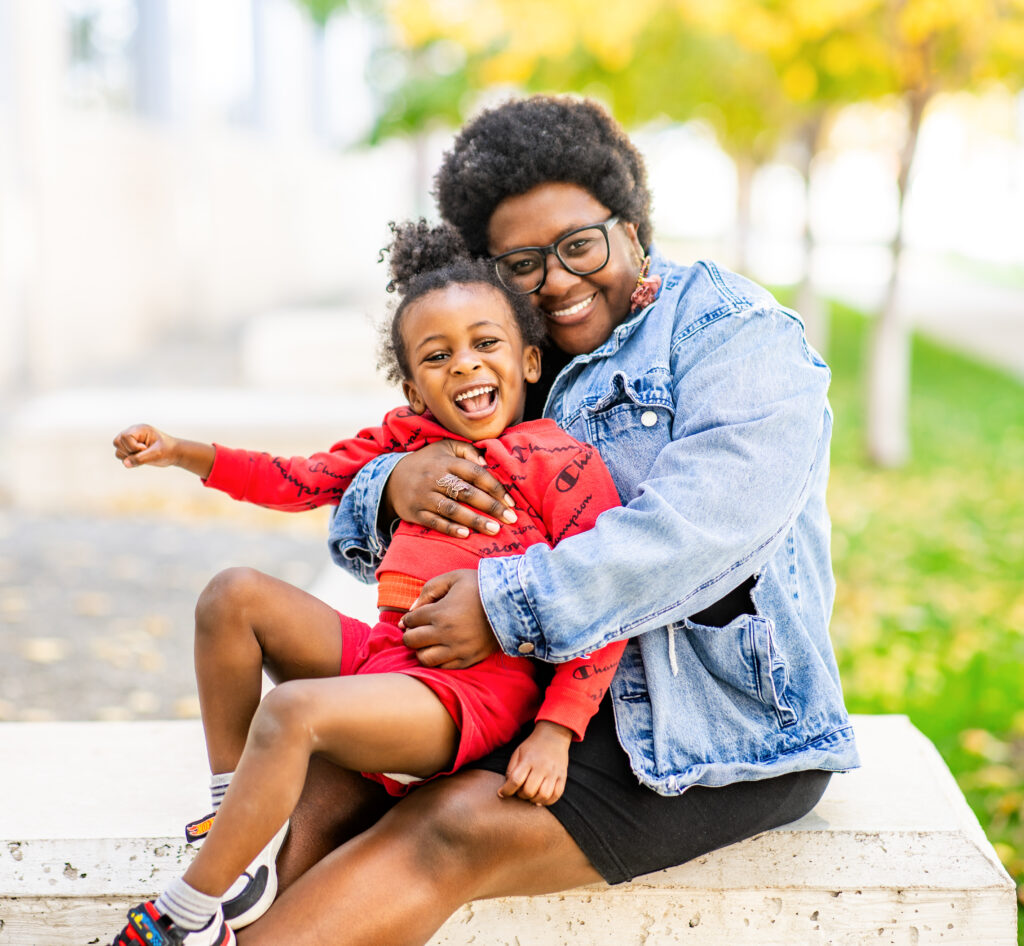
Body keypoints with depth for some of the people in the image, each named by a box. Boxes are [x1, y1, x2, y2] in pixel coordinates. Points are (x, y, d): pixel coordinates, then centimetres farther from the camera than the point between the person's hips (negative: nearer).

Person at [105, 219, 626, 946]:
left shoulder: (561, 458, -5)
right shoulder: (408, 436, 15)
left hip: (476, 686, -8)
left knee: (293, 711, -28)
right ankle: (237, 822, -3)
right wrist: (183, 454, 12)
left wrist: (555, 730, -17)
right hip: (382, 651, 8)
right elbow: (299, 482, 22)